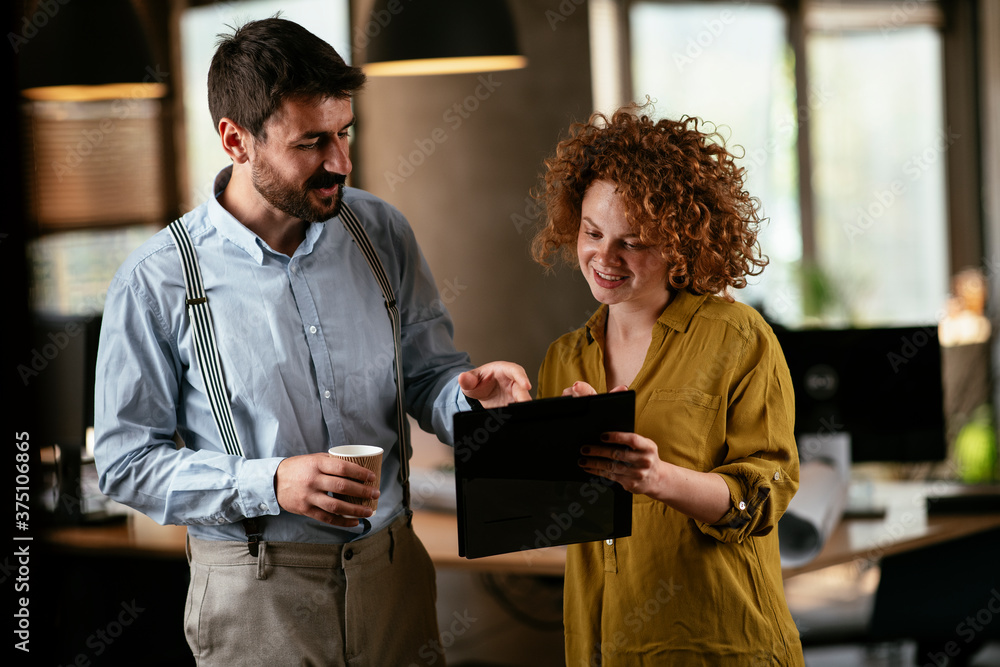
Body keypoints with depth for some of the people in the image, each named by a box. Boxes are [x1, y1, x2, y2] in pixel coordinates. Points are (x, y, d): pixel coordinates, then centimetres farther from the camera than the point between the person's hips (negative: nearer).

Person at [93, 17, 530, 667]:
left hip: (392, 566, 4)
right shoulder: (156, 282, -12)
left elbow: (429, 370, 9)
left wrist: (471, 394, -16)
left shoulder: (382, 231, 1)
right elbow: (126, 461, -8)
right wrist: (270, 484, -21)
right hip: (256, 596, -4)